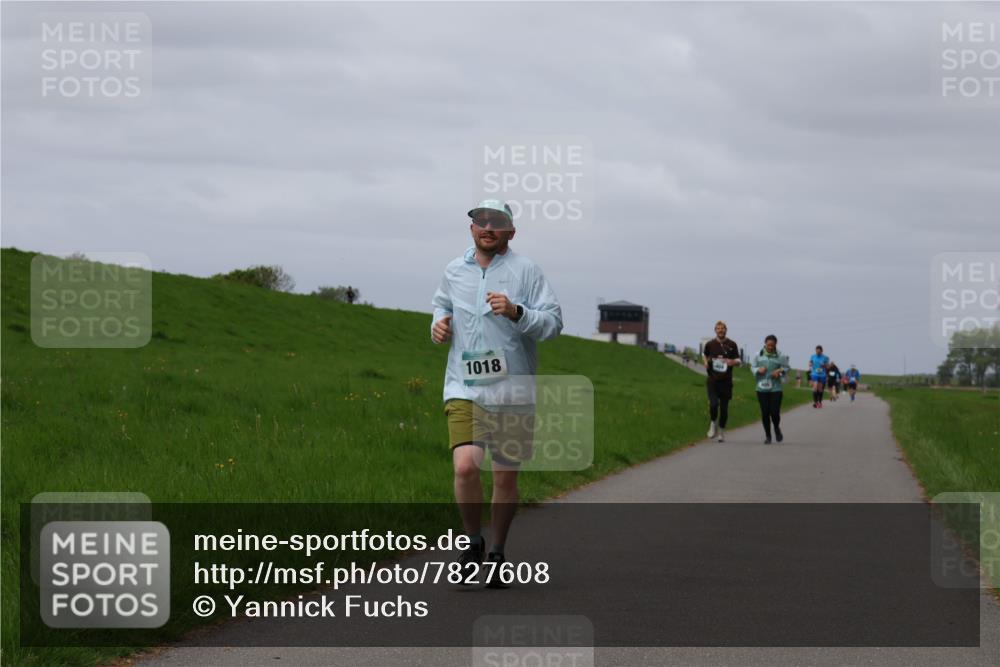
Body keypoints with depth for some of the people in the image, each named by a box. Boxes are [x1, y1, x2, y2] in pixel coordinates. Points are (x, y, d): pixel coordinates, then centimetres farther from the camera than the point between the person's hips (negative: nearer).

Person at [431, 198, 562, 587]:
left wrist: (516, 312, -22)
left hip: (512, 392, -1)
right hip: (464, 389, 1)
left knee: (506, 478, 5)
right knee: (465, 467, -17)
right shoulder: (454, 271, 10)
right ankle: (472, 541, 6)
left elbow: (553, 322, -6)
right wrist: (439, 325, 8)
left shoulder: (525, 271, -1)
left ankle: (497, 552, 25)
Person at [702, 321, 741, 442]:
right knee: (713, 404, -17)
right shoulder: (710, 344, 4)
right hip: (712, 380, -1)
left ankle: (722, 431, 21)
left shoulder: (732, 345, 2)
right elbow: (704, 354, 24)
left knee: (724, 408, 5)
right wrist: (706, 362, 2)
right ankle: (713, 424, 9)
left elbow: (739, 361, 6)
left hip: (726, 381, 1)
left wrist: (733, 362, -17)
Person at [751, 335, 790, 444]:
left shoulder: (780, 356, -1)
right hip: (762, 388, 2)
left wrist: (780, 371, -9)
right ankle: (767, 436, 17)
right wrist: (758, 370, -10)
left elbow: (787, 368, 11)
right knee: (765, 413, 2)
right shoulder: (758, 355, 3)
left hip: (775, 389, -2)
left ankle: (777, 429, 27)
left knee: (775, 412, -6)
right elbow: (752, 367, 11)